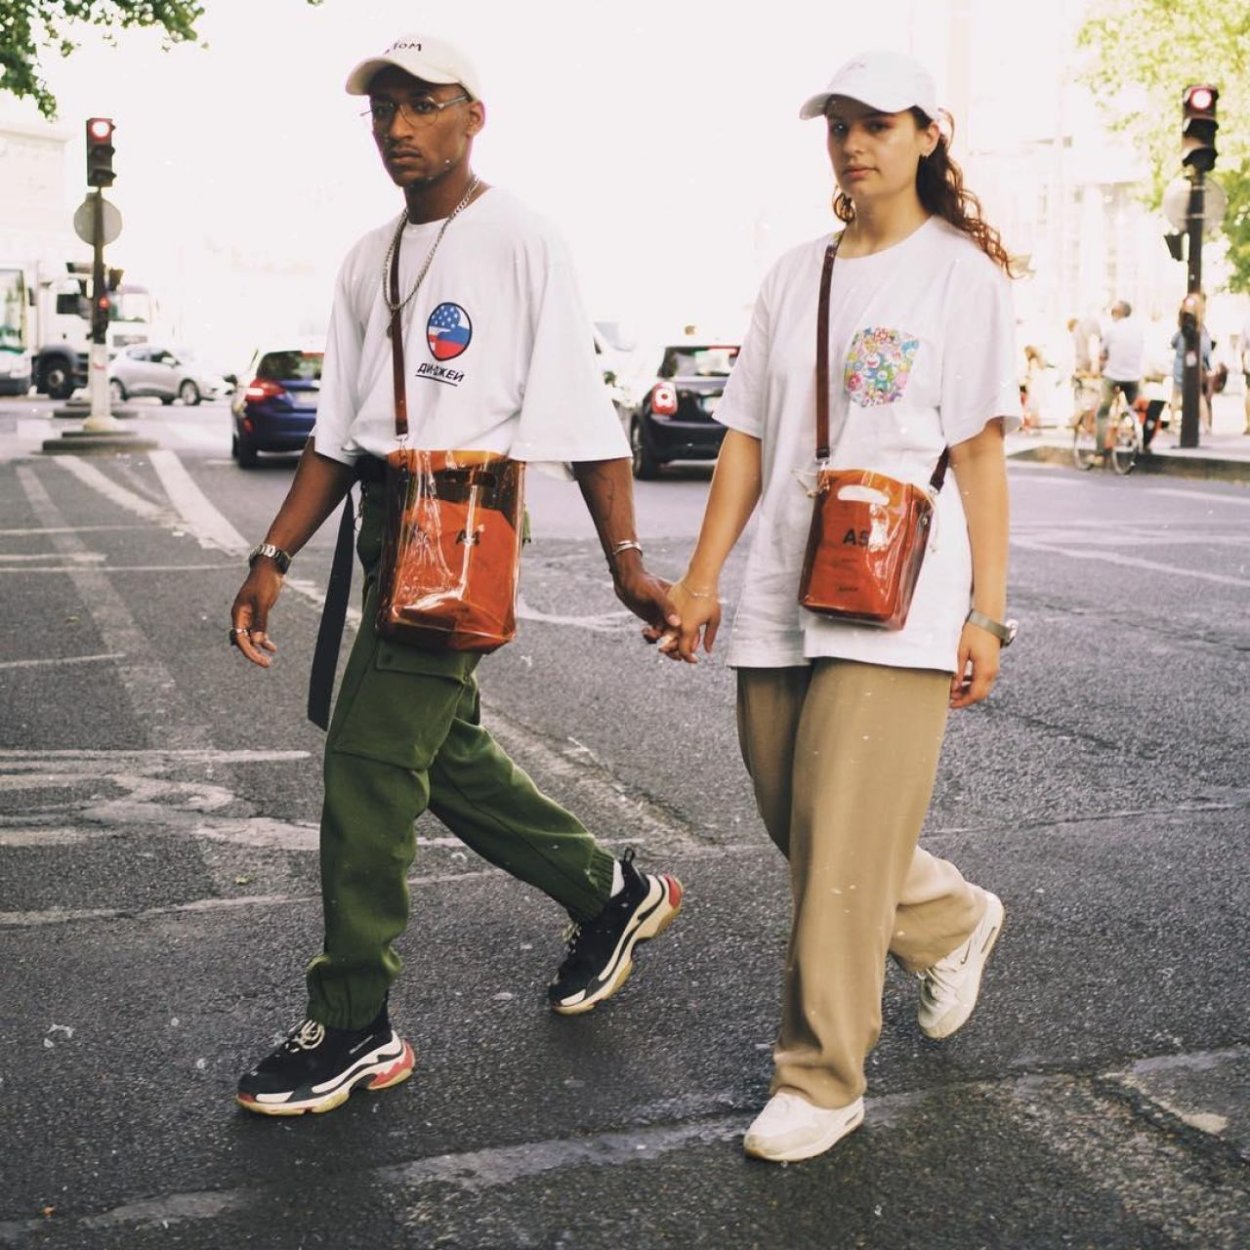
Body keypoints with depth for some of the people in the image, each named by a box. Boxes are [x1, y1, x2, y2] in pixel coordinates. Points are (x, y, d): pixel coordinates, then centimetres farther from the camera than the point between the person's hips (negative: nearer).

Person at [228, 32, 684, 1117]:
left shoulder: (520, 242, -6)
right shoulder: (371, 261, 16)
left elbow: (581, 414, -12)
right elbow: (341, 431, 16)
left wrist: (625, 560, -19)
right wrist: (273, 559, 9)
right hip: (385, 520, 8)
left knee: (368, 761, -10)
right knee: (446, 754, 14)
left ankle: (354, 1031, 1)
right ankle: (613, 893, 34)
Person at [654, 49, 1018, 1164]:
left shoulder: (965, 275, 1)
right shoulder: (796, 275, 15)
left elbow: (981, 452, -3)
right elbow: (748, 438, 14)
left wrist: (987, 613, -7)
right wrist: (702, 580, 10)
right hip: (780, 600, 6)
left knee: (842, 843, -8)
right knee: (800, 825, 11)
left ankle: (823, 1080, 6)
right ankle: (955, 921, 38)